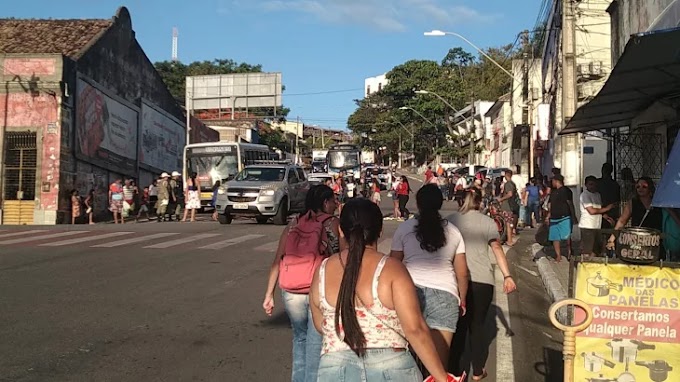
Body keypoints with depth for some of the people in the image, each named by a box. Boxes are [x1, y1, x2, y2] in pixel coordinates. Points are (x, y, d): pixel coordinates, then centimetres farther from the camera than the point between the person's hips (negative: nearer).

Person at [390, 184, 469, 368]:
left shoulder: (404, 228, 6)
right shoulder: (453, 231, 12)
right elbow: (462, 273, 13)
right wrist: (462, 299, 25)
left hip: (411, 291, -1)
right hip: (445, 294, 1)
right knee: (439, 361, 2)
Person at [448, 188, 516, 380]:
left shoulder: (451, 220, 8)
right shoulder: (488, 222, 5)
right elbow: (497, 249, -4)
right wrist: (507, 276, -8)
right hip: (482, 279, 0)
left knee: (459, 324, 10)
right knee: (477, 324, 12)